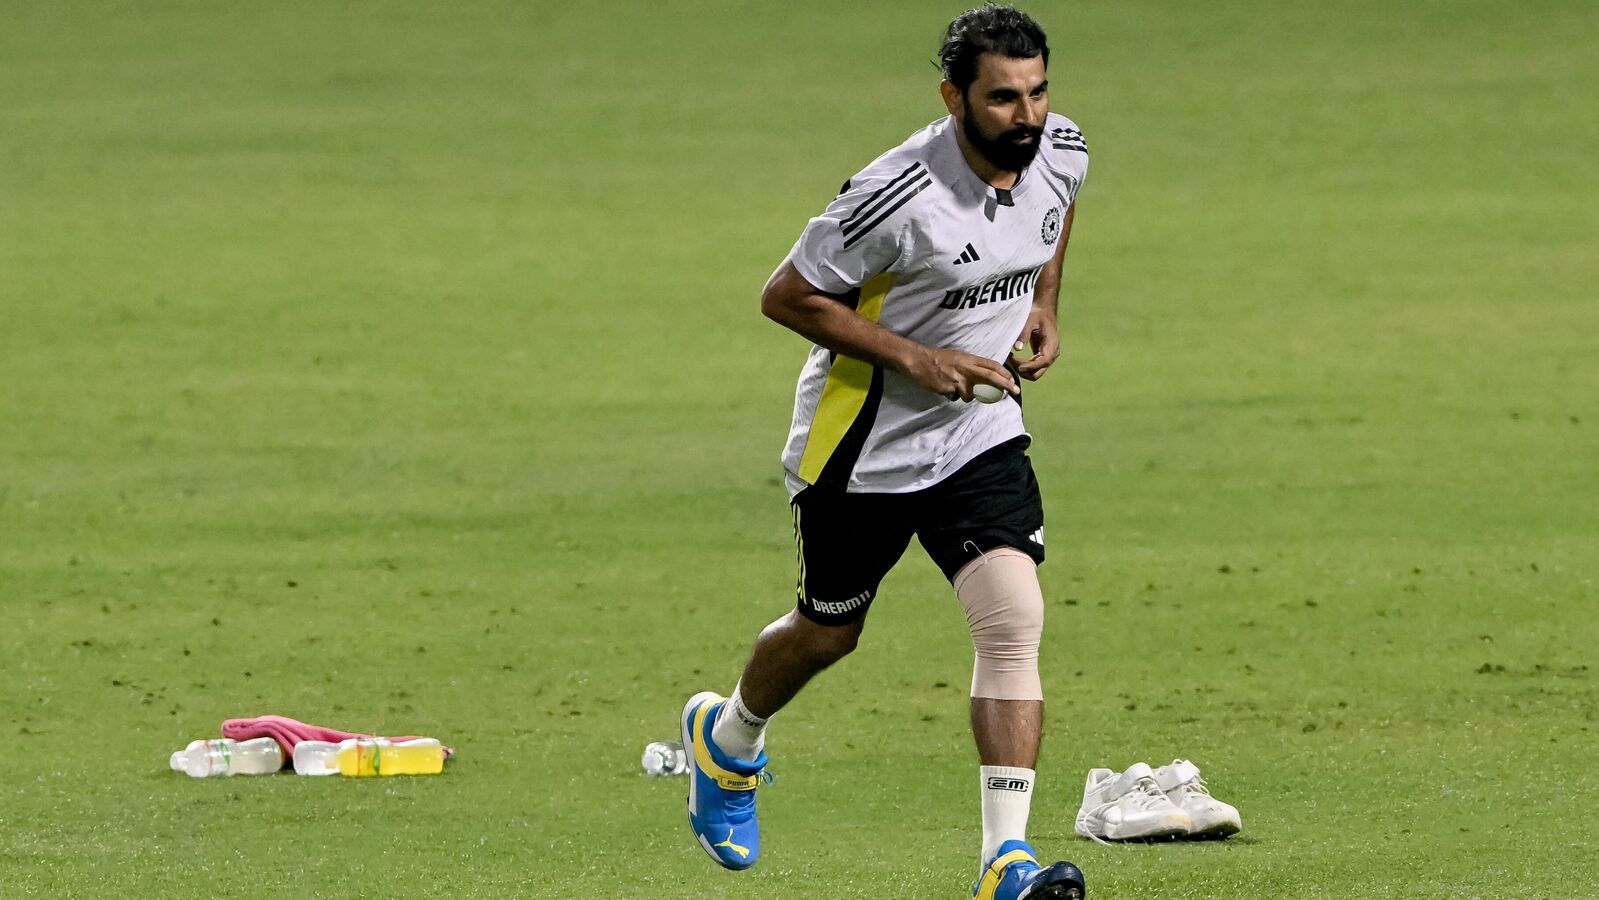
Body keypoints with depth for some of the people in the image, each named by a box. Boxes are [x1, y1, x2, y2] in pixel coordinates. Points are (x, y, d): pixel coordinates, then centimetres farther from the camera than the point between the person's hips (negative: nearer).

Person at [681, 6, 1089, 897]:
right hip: (865, 446, -4)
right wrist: (917, 360, -24)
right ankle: (728, 741, 49)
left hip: (982, 434, 4)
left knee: (1015, 623, -16)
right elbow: (787, 295, -19)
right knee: (827, 635, 15)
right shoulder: (898, 196, -29)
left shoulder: (1062, 153, -8)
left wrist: (1043, 308, 4)